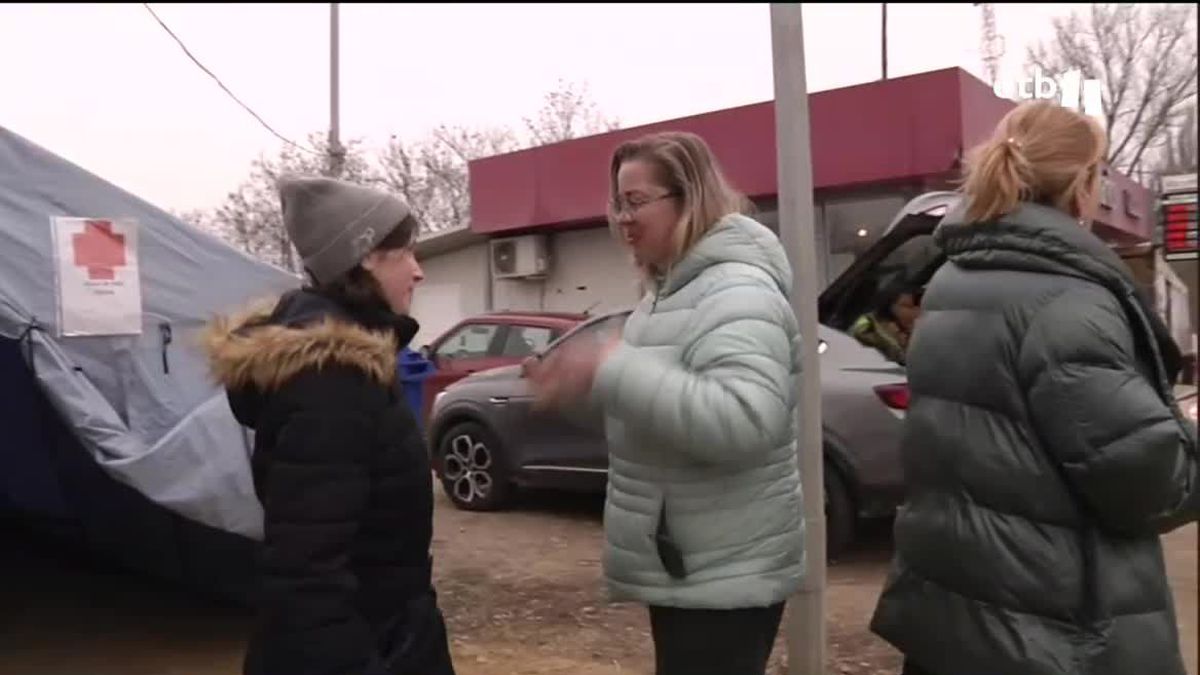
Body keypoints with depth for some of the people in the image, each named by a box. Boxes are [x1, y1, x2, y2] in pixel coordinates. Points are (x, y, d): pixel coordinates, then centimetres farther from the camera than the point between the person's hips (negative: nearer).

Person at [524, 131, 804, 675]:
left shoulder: (736, 292, -22)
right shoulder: (673, 289, 9)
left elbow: (745, 421, -37)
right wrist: (579, 381, 6)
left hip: (722, 580, -10)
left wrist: (613, 370, -35)